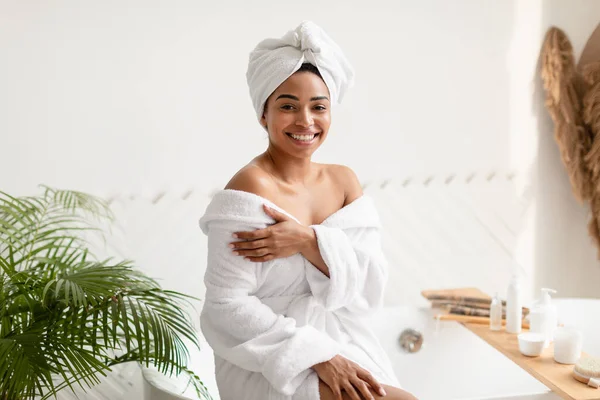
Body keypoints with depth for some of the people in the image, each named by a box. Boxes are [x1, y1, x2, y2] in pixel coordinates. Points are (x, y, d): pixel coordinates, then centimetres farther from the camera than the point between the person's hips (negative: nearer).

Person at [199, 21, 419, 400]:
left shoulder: (345, 181, 3)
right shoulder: (250, 188, -15)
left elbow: (372, 283, -3)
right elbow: (227, 304, -17)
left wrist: (310, 241, -19)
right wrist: (319, 356, -21)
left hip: (348, 348, 6)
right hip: (272, 362, -6)